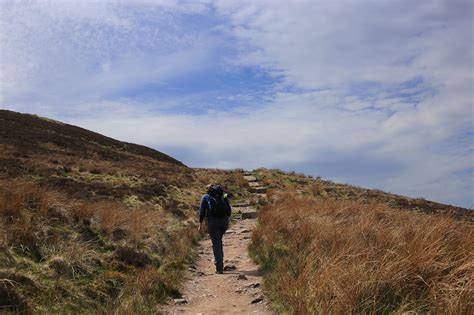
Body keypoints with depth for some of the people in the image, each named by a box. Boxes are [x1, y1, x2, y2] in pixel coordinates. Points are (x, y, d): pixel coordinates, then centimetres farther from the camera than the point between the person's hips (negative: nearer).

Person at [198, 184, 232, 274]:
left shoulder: (205, 197, 9)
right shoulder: (223, 195, 17)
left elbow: (202, 211, 2)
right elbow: (229, 209, 13)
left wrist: (200, 224, 6)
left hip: (213, 222, -3)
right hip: (224, 221, 3)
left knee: (216, 244, 1)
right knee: (219, 240, 26)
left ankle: (219, 268, -3)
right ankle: (220, 260, 29)